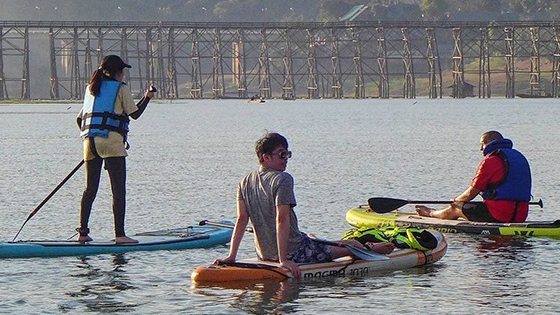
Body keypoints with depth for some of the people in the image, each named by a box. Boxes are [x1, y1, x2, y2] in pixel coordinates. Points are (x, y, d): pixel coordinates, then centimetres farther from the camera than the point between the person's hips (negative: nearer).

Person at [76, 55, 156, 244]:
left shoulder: (91, 88, 18)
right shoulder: (121, 88, 0)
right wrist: (147, 97, 16)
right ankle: (119, 234, -8)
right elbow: (135, 114, 3)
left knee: (90, 189, 11)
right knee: (118, 190, -3)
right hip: (111, 141, -6)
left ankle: (83, 232, 8)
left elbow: (80, 119, 19)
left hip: (90, 142, 6)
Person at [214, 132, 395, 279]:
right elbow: (282, 219, -28)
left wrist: (231, 256, -6)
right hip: (295, 252, -8)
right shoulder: (283, 179, -21)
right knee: (352, 245, 16)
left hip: (264, 253, 8)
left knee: (312, 239, 39)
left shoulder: (245, 183, 0)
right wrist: (284, 260, -29)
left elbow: (241, 220, -5)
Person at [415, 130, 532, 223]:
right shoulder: (520, 157, 16)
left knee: (454, 209, 15)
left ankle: (430, 213, 44)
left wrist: (455, 201, 16)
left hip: (497, 216, -8)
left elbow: (471, 193, -6)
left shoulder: (490, 160, -10)